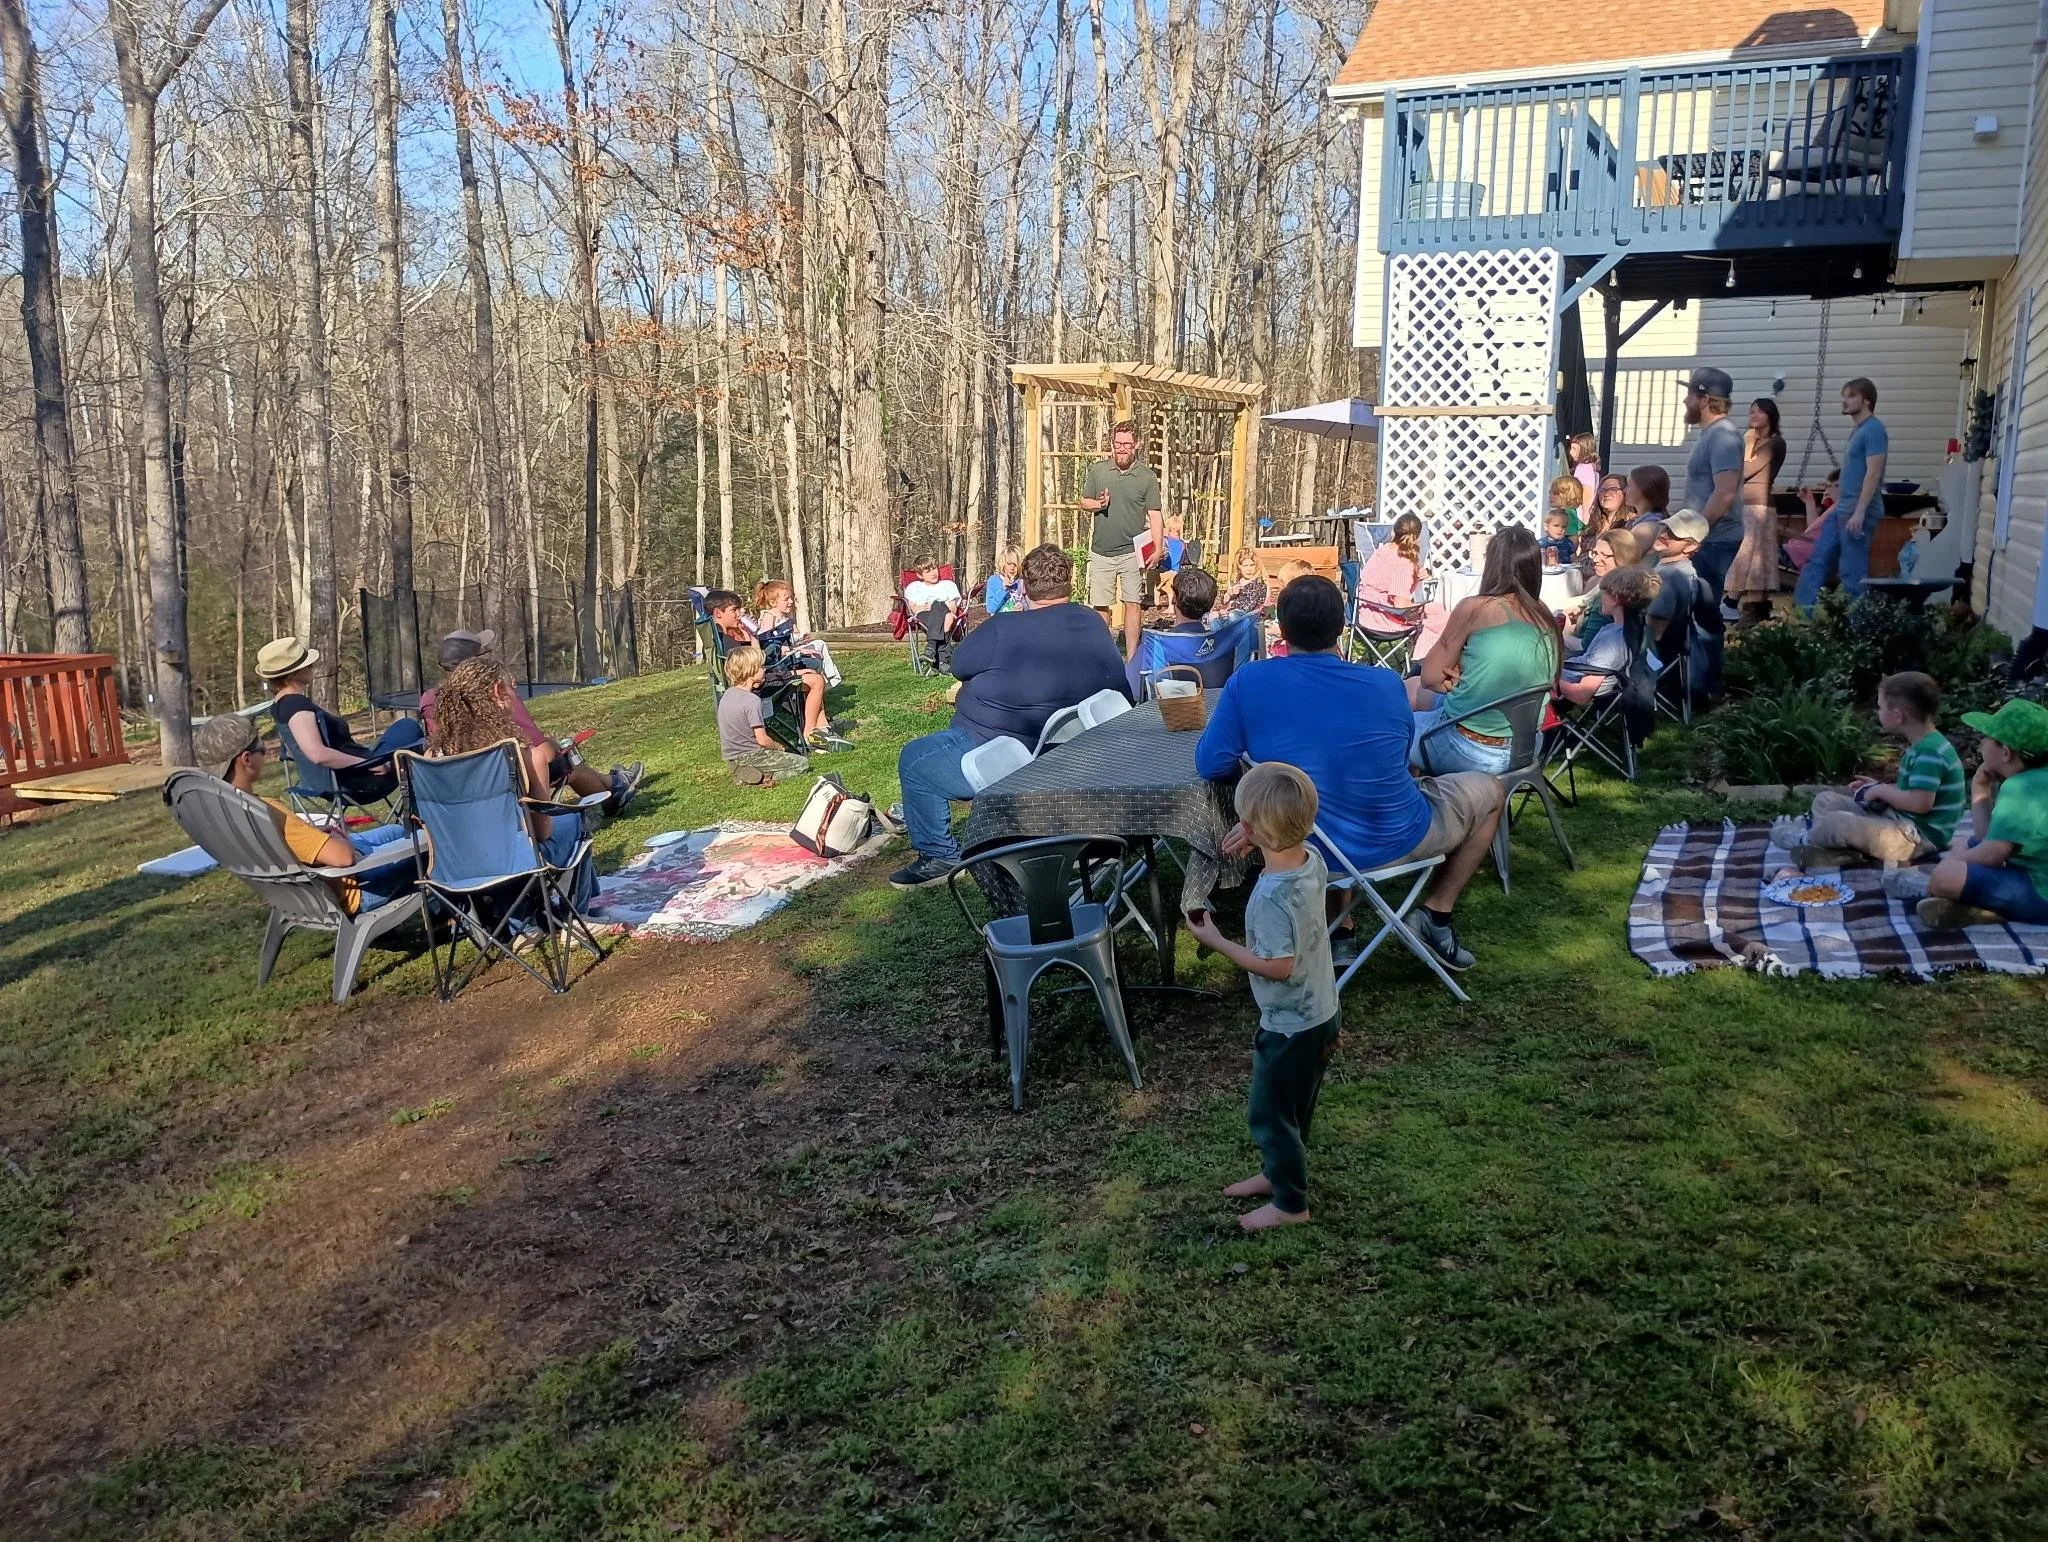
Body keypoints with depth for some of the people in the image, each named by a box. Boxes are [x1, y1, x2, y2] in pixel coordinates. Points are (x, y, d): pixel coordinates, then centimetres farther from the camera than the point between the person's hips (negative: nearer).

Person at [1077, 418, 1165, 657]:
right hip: (1101, 551, 2)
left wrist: (1158, 550, -12)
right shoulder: (1097, 470, 4)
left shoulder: (1148, 477, -1)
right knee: (1100, 606, 7)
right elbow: (1084, 501, 14)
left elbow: (1154, 516, -2)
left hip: (1132, 553, -2)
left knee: (1133, 604, 0)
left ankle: (1132, 658, 7)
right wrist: (1097, 504, -10)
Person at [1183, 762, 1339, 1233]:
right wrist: (1263, 847, 7)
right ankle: (1277, 1172, 46)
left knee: (1269, 1114, 12)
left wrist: (1215, 939, -20)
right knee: (1290, 1107, 27)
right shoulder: (1314, 861, -9)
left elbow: (1277, 966, -28)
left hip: (1290, 1027, -8)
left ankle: (1290, 1203, 28)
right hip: (1321, 1014, 8)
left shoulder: (1271, 896, -34)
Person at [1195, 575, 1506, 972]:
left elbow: (1211, 765, -13)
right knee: (1489, 791, 25)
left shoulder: (1247, 683, -18)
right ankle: (1437, 912, 18)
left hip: (1309, 850, 2)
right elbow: (1398, 765, 2)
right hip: (1396, 841, -2)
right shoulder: (1385, 684, -13)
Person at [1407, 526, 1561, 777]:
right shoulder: (1547, 621, -1)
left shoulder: (1476, 608, -16)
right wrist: (1463, 676, 2)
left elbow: (1430, 678, -7)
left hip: (1467, 751, -7)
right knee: (1412, 688, 28)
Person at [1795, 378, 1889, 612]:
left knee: (1853, 570, -4)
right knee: (1818, 560, 9)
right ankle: (1803, 611, 12)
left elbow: (1873, 474, -19)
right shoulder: (1857, 430, 16)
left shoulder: (1873, 430, -13)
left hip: (1858, 511, -10)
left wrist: (1859, 512, -24)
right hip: (1842, 509, 10)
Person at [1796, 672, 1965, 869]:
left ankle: (1808, 843, 5)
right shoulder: (1924, 746, 12)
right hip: (1901, 819, 11)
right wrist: (1879, 787, 13)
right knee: (1825, 800, 11)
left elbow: (1920, 802, -30)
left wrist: (1881, 790, -15)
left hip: (1918, 837, -11)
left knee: (1836, 822, -26)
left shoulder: (1929, 752, -22)